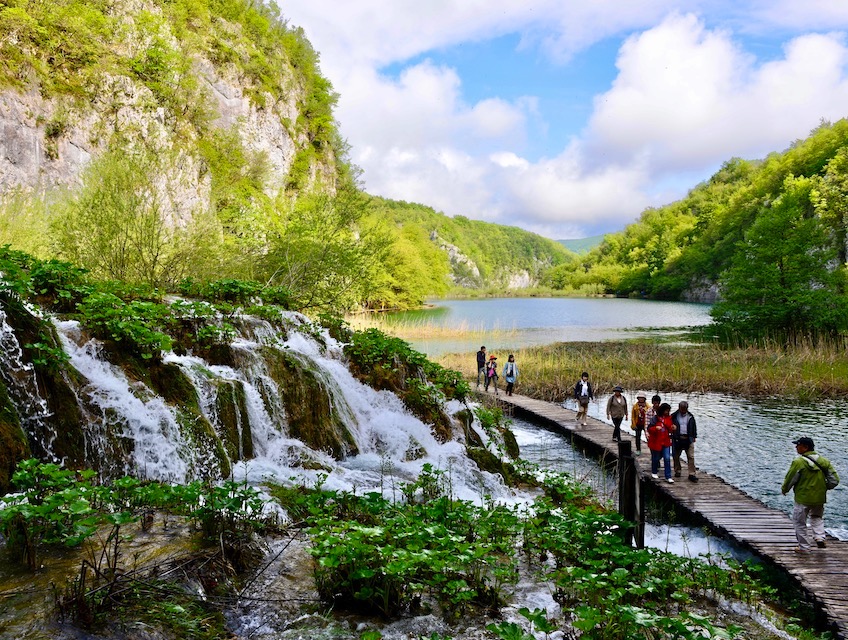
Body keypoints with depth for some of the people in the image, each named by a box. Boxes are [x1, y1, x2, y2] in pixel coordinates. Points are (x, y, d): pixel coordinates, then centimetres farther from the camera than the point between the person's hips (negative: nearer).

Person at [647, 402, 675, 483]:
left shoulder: (669, 418, 3)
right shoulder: (656, 418, -13)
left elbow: (669, 430, 12)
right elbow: (649, 429, -13)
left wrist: (672, 429, -10)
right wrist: (655, 428, -32)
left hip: (666, 442, 4)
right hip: (656, 442, -4)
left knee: (667, 459, -4)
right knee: (656, 458, 11)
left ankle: (668, 477, 0)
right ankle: (654, 472, 35)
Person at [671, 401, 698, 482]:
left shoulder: (690, 417, 8)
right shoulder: (674, 416, 0)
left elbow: (694, 427, 16)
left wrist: (694, 436, 14)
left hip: (688, 439, 1)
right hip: (677, 439, -1)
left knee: (691, 457, -5)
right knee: (676, 456, 9)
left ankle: (692, 474, -3)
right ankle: (677, 471, 26)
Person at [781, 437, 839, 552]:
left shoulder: (798, 462, -17)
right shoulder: (824, 461, 2)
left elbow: (789, 479, -11)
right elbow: (835, 479, 4)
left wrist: (784, 490, 7)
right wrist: (823, 488, 20)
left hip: (803, 498, -6)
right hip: (820, 498, 6)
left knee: (799, 521, 8)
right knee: (817, 517, 28)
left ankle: (804, 547, 12)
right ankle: (819, 537, 9)